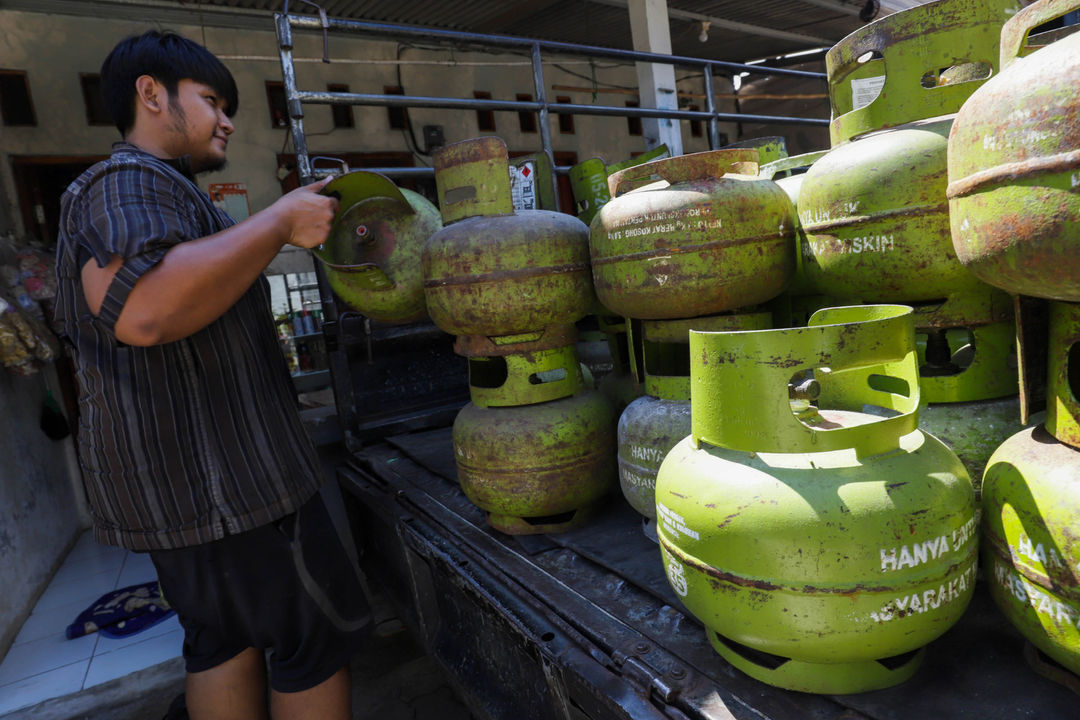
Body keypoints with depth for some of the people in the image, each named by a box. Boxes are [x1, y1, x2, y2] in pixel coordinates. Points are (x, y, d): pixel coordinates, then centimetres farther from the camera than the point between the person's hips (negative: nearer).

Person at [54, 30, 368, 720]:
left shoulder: (152, 189, 20)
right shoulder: (132, 182, -14)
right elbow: (143, 311, -34)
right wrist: (282, 221, -25)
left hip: (176, 476, 11)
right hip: (218, 478, -11)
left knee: (225, 636, 18)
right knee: (320, 632, 2)